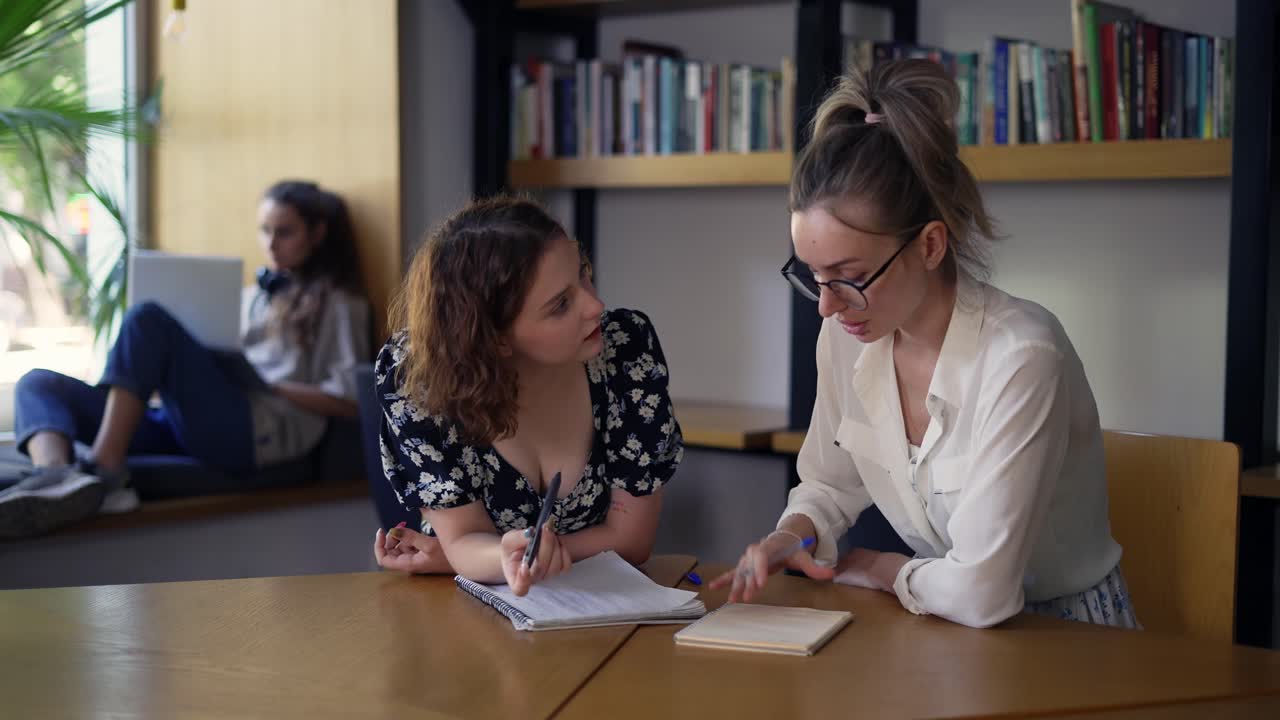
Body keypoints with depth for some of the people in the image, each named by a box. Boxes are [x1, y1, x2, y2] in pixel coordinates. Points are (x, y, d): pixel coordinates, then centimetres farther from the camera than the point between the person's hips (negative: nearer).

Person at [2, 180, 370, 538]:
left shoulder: (337, 303, 13)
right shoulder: (252, 296, 33)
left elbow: (348, 401, 1)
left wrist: (266, 385, -6)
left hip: (261, 430, -7)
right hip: (188, 424, 7)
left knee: (148, 318, -25)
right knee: (39, 383, -9)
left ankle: (101, 471, -33)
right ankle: (55, 478, -43)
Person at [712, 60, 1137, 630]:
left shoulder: (1020, 357, -25)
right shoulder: (845, 335, -5)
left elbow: (978, 593, -27)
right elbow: (832, 482, 12)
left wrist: (878, 568, -9)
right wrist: (792, 536, -8)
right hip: (945, 626, 5)